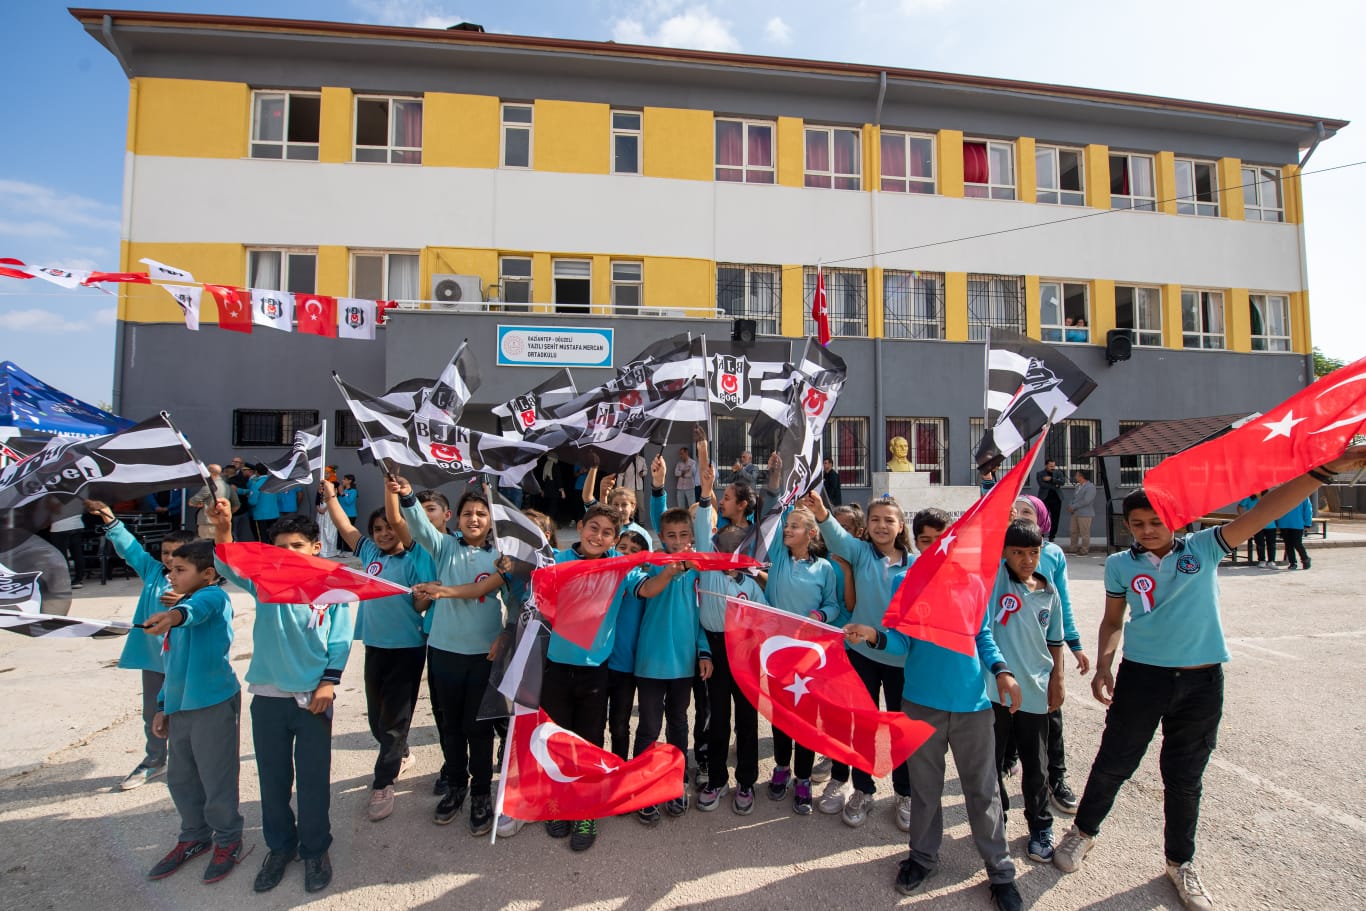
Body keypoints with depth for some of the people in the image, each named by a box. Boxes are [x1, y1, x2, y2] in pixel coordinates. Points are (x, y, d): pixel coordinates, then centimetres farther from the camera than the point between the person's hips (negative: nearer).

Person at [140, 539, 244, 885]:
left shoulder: (213, 596, -12)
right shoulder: (177, 609, 15)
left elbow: (198, 607, -38)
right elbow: (174, 664, 22)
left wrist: (176, 614, -60)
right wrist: (163, 706, 20)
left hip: (214, 704, -9)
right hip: (180, 707, 9)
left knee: (217, 779, 3)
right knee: (181, 778, 20)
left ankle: (228, 841, 22)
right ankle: (194, 837, 39)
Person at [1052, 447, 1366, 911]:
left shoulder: (1203, 548, -3)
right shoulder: (1120, 565, -2)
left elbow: (1263, 511, -14)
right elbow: (1112, 621, 7)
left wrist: (1324, 470, -25)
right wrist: (1103, 667, -5)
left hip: (1202, 681, 1)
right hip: (1141, 677, 0)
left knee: (1185, 778, 16)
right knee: (1114, 763, 10)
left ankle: (1179, 862, 37)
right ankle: (1084, 831, 34)